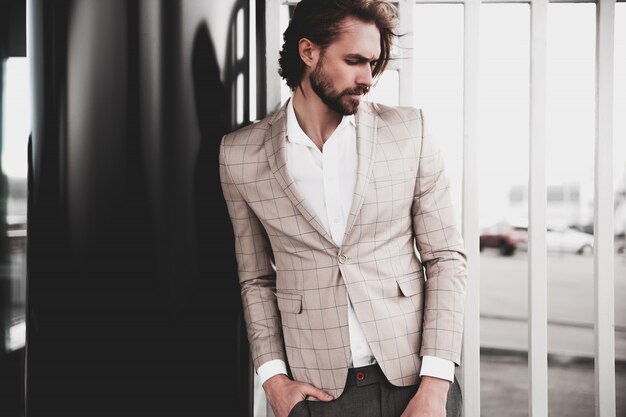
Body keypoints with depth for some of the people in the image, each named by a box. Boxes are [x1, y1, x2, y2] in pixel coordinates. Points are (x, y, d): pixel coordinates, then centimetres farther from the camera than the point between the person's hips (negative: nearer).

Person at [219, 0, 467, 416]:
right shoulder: (242, 154, -1)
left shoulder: (408, 130, -2)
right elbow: (256, 280, 7)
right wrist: (273, 377, -3)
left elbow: (447, 257, -1)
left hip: (414, 378, 0)